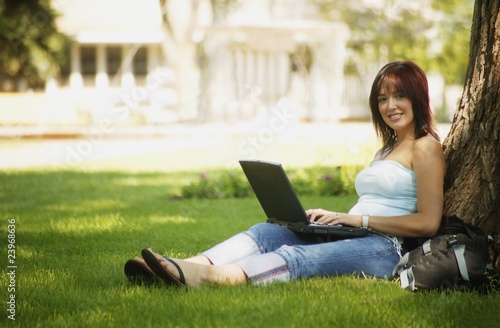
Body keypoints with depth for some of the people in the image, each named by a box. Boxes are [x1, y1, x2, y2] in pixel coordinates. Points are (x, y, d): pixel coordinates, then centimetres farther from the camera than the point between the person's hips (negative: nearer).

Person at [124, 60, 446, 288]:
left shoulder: (425, 148, 1)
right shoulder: (387, 149, 30)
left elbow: (428, 223, -10)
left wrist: (357, 219, -12)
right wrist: (336, 217, 6)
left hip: (386, 248, -9)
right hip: (354, 239, 9)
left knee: (297, 257, -34)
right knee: (267, 232, -15)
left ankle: (205, 277, -58)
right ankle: (191, 266, -40)